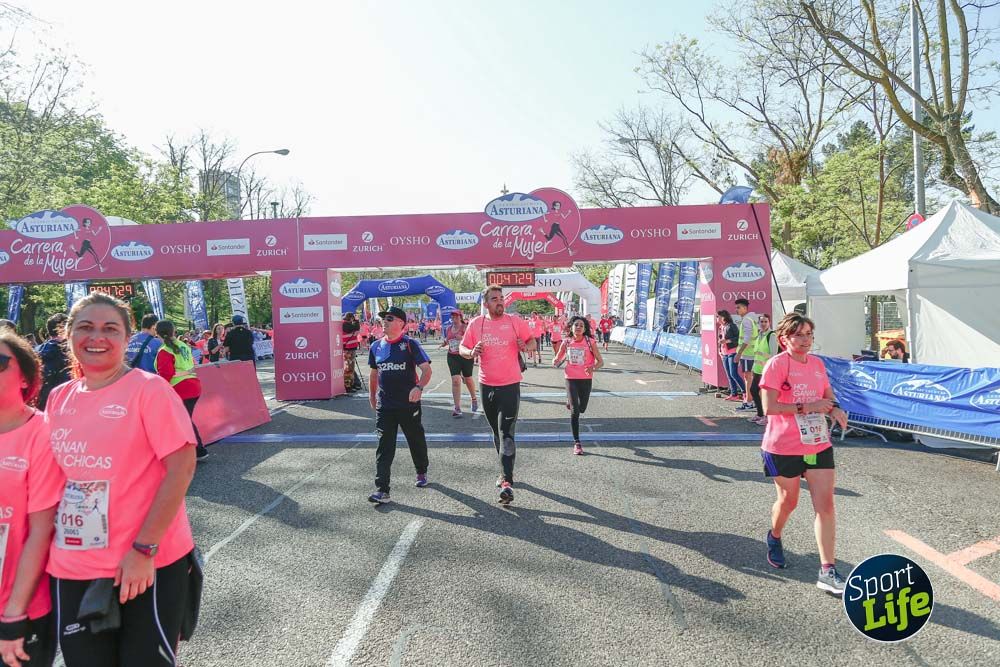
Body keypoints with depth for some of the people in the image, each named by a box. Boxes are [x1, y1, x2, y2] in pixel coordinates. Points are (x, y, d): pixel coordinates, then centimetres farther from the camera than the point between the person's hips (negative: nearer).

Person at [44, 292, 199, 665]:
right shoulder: (58, 398, 6)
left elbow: (181, 468, -16)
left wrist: (144, 549, -18)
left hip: (149, 564, -5)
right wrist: (49, 545, 9)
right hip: (70, 568, 6)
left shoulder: (149, 389, -12)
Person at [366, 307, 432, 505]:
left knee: (416, 441, 15)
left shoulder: (410, 344, -8)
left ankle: (422, 473, 40)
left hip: (409, 403, -3)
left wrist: (419, 387, -32)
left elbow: (426, 370, -14)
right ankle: (382, 490, -5)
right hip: (384, 406, 3)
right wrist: (372, 396, 22)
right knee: (384, 447, -4)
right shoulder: (376, 347, 6)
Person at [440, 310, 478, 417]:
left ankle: (474, 400, 41)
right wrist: (445, 342, 4)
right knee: (455, 380, -9)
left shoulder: (465, 327, -8)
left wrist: (462, 338, -31)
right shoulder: (449, 329, 8)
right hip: (452, 357, 3)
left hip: (466, 356, -3)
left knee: (468, 379, 13)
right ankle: (457, 408, -8)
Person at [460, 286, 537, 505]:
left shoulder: (515, 322, -3)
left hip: (510, 385, -3)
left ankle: (507, 482, -15)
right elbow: (462, 348, 8)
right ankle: (506, 472, 33)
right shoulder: (475, 324, 1)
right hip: (486, 385, 4)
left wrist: (526, 347, -16)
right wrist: (471, 352, -15)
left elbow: (532, 341, 8)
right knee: (496, 433, 16)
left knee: (506, 434, -12)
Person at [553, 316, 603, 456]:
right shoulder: (567, 343, -3)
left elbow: (600, 361, -5)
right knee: (575, 411, -8)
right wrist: (556, 362, -16)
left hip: (586, 379, 1)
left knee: (581, 409, 15)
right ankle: (576, 443, 0)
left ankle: (570, 401, 51)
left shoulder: (590, 342, -8)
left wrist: (593, 368, -26)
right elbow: (557, 359, 9)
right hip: (571, 379, -1)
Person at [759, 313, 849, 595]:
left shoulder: (817, 363, 7)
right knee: (788, 501, 13)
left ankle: (827, 571, 4)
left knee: (825, 504, -2)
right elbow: (769, 407, -19)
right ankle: (774, 538, 45)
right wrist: (806, 407, -22)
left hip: (818, 444, 5)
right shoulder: (776, 364, -13)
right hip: (783, 447, -5)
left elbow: (828, 395, 20)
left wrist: (834, 408, -2)